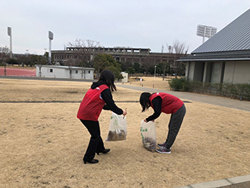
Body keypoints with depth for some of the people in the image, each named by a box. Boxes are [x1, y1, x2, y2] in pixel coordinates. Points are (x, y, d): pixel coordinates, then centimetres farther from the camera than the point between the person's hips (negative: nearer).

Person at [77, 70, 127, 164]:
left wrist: (111, 108, 33)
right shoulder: (105, 89, -11)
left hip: (82, 113, 9)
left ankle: (100, 149, 45)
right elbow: (111, 104, -9)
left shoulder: (95, 87, 15)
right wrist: (121, 112, 6)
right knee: (95, 136, 8)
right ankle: (88, 158, 17)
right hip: (89, 116, -9)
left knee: (96, 133, 25)